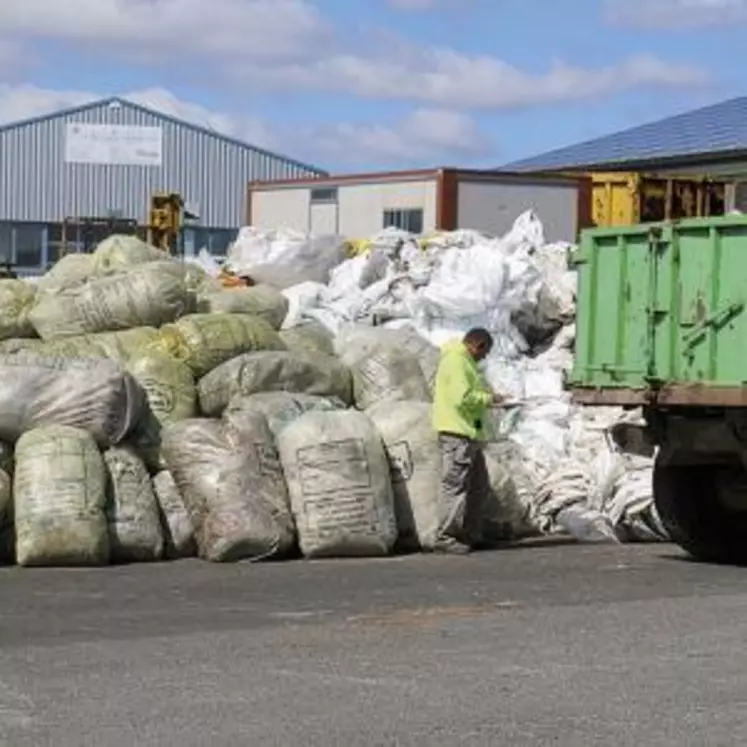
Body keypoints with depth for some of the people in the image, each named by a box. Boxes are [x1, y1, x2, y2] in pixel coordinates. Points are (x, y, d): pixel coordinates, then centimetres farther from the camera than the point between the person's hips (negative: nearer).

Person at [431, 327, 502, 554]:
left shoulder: (464, 361, 21)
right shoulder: (456, 361, -13)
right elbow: (462, 397, -21)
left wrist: (488, 397, 12)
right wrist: (489, 398, -9)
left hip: (469, 433, 11)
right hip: (457, 433, -11)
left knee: (478, 485, 14)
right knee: (455, 484, -10)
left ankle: (468, 534, 19)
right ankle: (446, 538, -9)